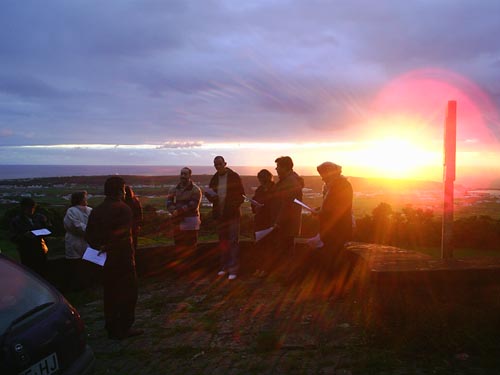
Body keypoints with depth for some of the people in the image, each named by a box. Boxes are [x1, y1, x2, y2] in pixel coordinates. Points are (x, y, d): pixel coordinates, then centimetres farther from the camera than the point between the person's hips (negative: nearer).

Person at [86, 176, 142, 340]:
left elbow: (89, 235, 5)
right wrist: (108, 246, -15)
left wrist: (99, 247, 0)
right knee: (128, 292, 5)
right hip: (122, 257, -7)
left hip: (105, 259, 7)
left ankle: (111, 328, 22)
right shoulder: (123, 209, -14)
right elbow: (124, 234, -23)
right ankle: (124, 328, 8)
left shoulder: (96, 210, 8)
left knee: (110, 294, 15)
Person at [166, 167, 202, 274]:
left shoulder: (195, 190, -4)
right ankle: (181, 264, 23)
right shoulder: (174, 189, 11)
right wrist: (174, 212, -21)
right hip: (178, 221, 5)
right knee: (178, 244, 11)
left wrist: (179, 211, -19)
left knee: (191, 244, -1)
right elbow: (169, 203, -1)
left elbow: (193, 205, -16)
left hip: (191, 220, -5)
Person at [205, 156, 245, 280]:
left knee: (233, 242, -6)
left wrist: (235, 204, -21)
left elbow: (241, 195, -4)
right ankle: (224, 267, 25)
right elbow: (210, 196, 16)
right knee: (222, 242, 13)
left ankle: (233, 270, -3)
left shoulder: (234, 177, -4)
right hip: (219, 215, 5)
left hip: (232, 214, -5)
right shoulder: (214, 179, 10)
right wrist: (210, 196, -8)